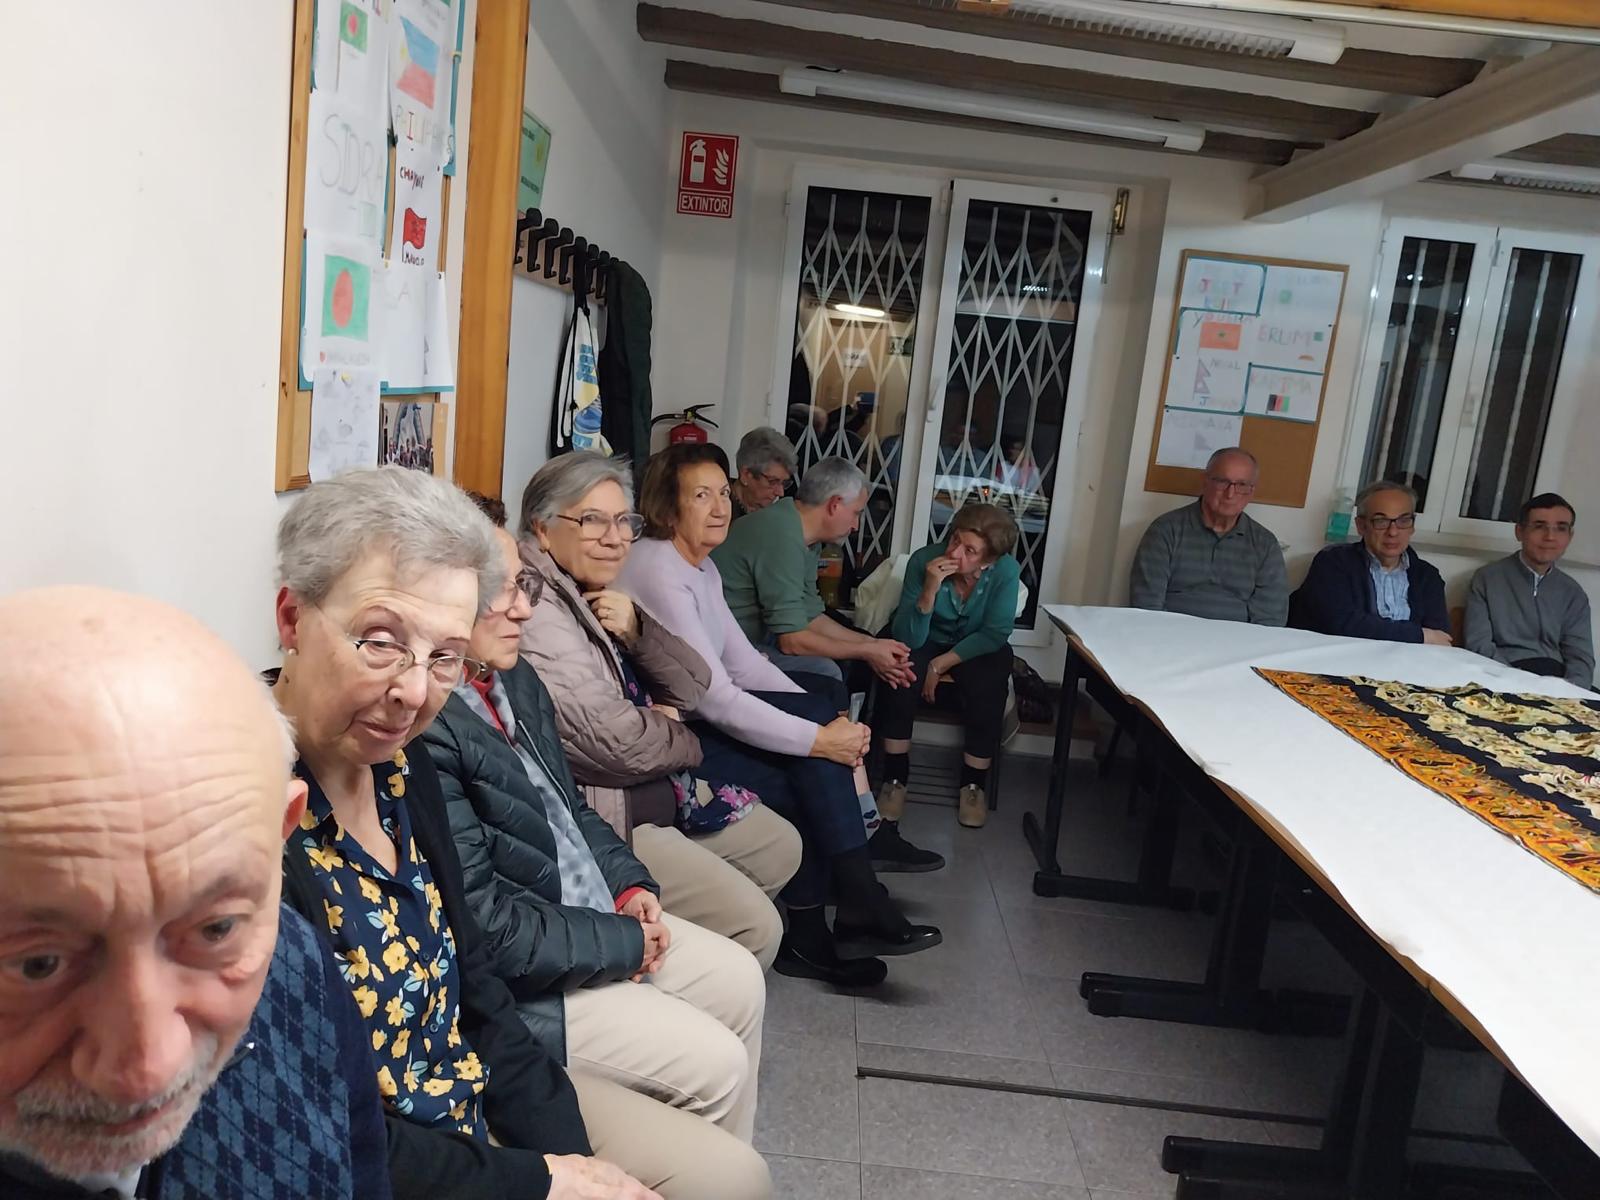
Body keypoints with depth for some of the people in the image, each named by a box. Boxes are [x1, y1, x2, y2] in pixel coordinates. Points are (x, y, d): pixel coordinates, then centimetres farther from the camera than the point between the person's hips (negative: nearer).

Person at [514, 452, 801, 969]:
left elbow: (692, 687, 6)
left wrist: (638, 631, -13)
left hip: (656, 789, 10)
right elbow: (616, 741, -26)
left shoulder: (601, 598, 8)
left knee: (780, 846, 21)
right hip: (606, 814, -10)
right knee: (755, 926, -14)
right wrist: (683, 741, -4)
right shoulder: (537, 614, -22)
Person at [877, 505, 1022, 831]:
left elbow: (995, 635, -17)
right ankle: (895, 778, -17)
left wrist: (942, 664, -23)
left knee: (987, 686, -30)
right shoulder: (924, 560, -25)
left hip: (978, 652, 0)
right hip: (928, 643, 0)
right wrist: (930, 590, -41)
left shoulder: (1006, 571, -23)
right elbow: (907, 638, -26)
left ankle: (973, 784, -10)